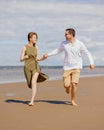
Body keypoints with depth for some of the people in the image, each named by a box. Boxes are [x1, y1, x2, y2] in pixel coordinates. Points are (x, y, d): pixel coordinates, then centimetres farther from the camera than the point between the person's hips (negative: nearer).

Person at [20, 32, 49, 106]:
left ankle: (32, 101, -25)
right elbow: (21, 59, -5)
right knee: (30, 84, 12)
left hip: (35, 67, 0)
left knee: (33, 82, -22)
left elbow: (37, 58, 12)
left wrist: (43, 58, -8)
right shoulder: (25, 47, -4)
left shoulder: (36, 47, 6)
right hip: (27, 68, 0)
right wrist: (26, 56, -25)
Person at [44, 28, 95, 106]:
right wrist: (48, 55, 12)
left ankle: (73, 100, 7)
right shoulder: (64, 44, 0)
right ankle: (68, 87, 37)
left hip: (76, 67, -2)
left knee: (74, 84, -13)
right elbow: (58, 50, 17)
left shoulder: (80, 44, -7)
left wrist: (92, 63, -9)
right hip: (67, 67, 2)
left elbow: (88, 53, 1)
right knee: (66, 85, -3)